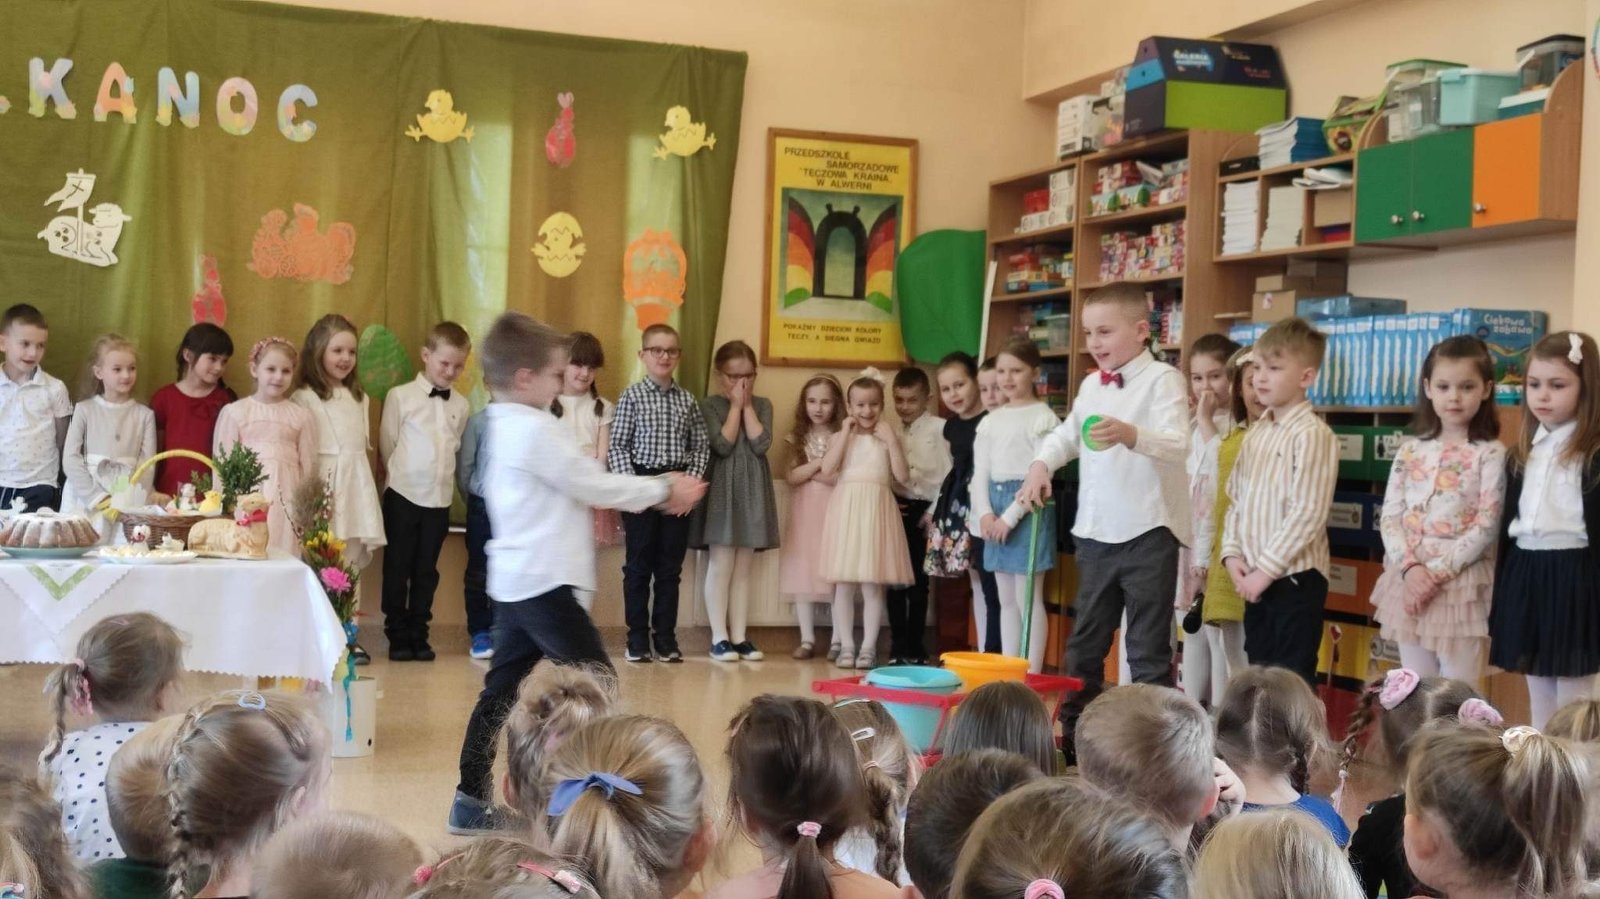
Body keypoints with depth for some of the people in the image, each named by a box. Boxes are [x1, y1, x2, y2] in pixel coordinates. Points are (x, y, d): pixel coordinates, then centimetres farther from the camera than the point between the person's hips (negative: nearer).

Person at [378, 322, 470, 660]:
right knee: (397, 568, 4)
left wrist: (443, 478, 6)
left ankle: (418, 634, 19)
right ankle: (397, 636, 14)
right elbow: (387, 445, 1)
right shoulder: (400, 396, -3)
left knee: (426, 570, 10)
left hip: (440, 497, 3)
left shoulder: (462, 405, 5)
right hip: (403, 494, -3)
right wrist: (402, 475, 3)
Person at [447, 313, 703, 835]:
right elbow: (595, 486, -14)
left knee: (501, 690, 11)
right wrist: (664, 490, -2)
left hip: (515, 583, 10)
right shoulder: (535, 429, -16)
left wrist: (655, 493, 12)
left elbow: (580, 484, 18)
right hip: (543, 583, -10)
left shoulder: (508, 427, 15)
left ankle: (471, 801, 15)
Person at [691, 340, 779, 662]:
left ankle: (739, 637, 8)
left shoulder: (762, 405, 9)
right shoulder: (709, 405, -2)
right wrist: (736, 405, -8)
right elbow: (723, 445, -15)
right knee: (721, 566, -4)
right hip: (721, 490, -4)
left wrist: (747, 405, -5)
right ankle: (719, 638, -1)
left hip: (752, 491, 4)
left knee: (742, 568, 6)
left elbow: (761, 445, -6)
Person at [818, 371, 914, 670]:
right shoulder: (841, 436, 6)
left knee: (873, 585, 1)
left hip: (877, 510, 0)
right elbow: (827, 469, -11)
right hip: (846, 510, 0)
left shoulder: (887, 437, 7)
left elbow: (902, 475, -4)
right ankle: (846, 646, 9)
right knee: (844, 584, 2)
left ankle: (868, 647, 7)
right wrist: (846, 432, -8)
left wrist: (891, 439, -7)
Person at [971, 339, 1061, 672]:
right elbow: (980, 472, 9)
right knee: (1006, 600, 11)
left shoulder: (1043, 418, -6)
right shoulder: (991, 420, 13)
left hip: (1028, 508, -6)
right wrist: (985, 513, -8)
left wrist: (1010, 517, -16)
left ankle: (1031, 673, -2)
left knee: (1028, 598, -6)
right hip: (995, 510, 7)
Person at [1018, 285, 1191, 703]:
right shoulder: (1091, 385, 11)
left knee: (1147, 647, -2)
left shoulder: (1161, 379, -11)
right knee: (1084, 639, 18)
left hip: (1147, 532, -8)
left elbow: (1178, 445, -24)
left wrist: (1130, 434, -43)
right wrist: (1041, 464, 4)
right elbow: (1067, 434, 24)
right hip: (1094, 532, 8)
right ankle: (1074, 721, 31)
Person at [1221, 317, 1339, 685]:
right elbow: (1235, 499, 15)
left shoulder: (1312, 435, -13)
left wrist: (1266, 568, -18)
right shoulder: (1254, 434, 12)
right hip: (1257, 578, 8)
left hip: (1295, 578, -8)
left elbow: (1308, 513, -19)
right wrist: (1233, 554, 1)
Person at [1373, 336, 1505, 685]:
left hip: (1462, 583, -4)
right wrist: (1410, 568, -13)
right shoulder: (1410, 451, 8)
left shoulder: (1491, 454, -4)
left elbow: (1486, 526, -10)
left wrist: (1437, 573, -16)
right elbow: (1390, 516, 3)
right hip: (1409, 583, 4)